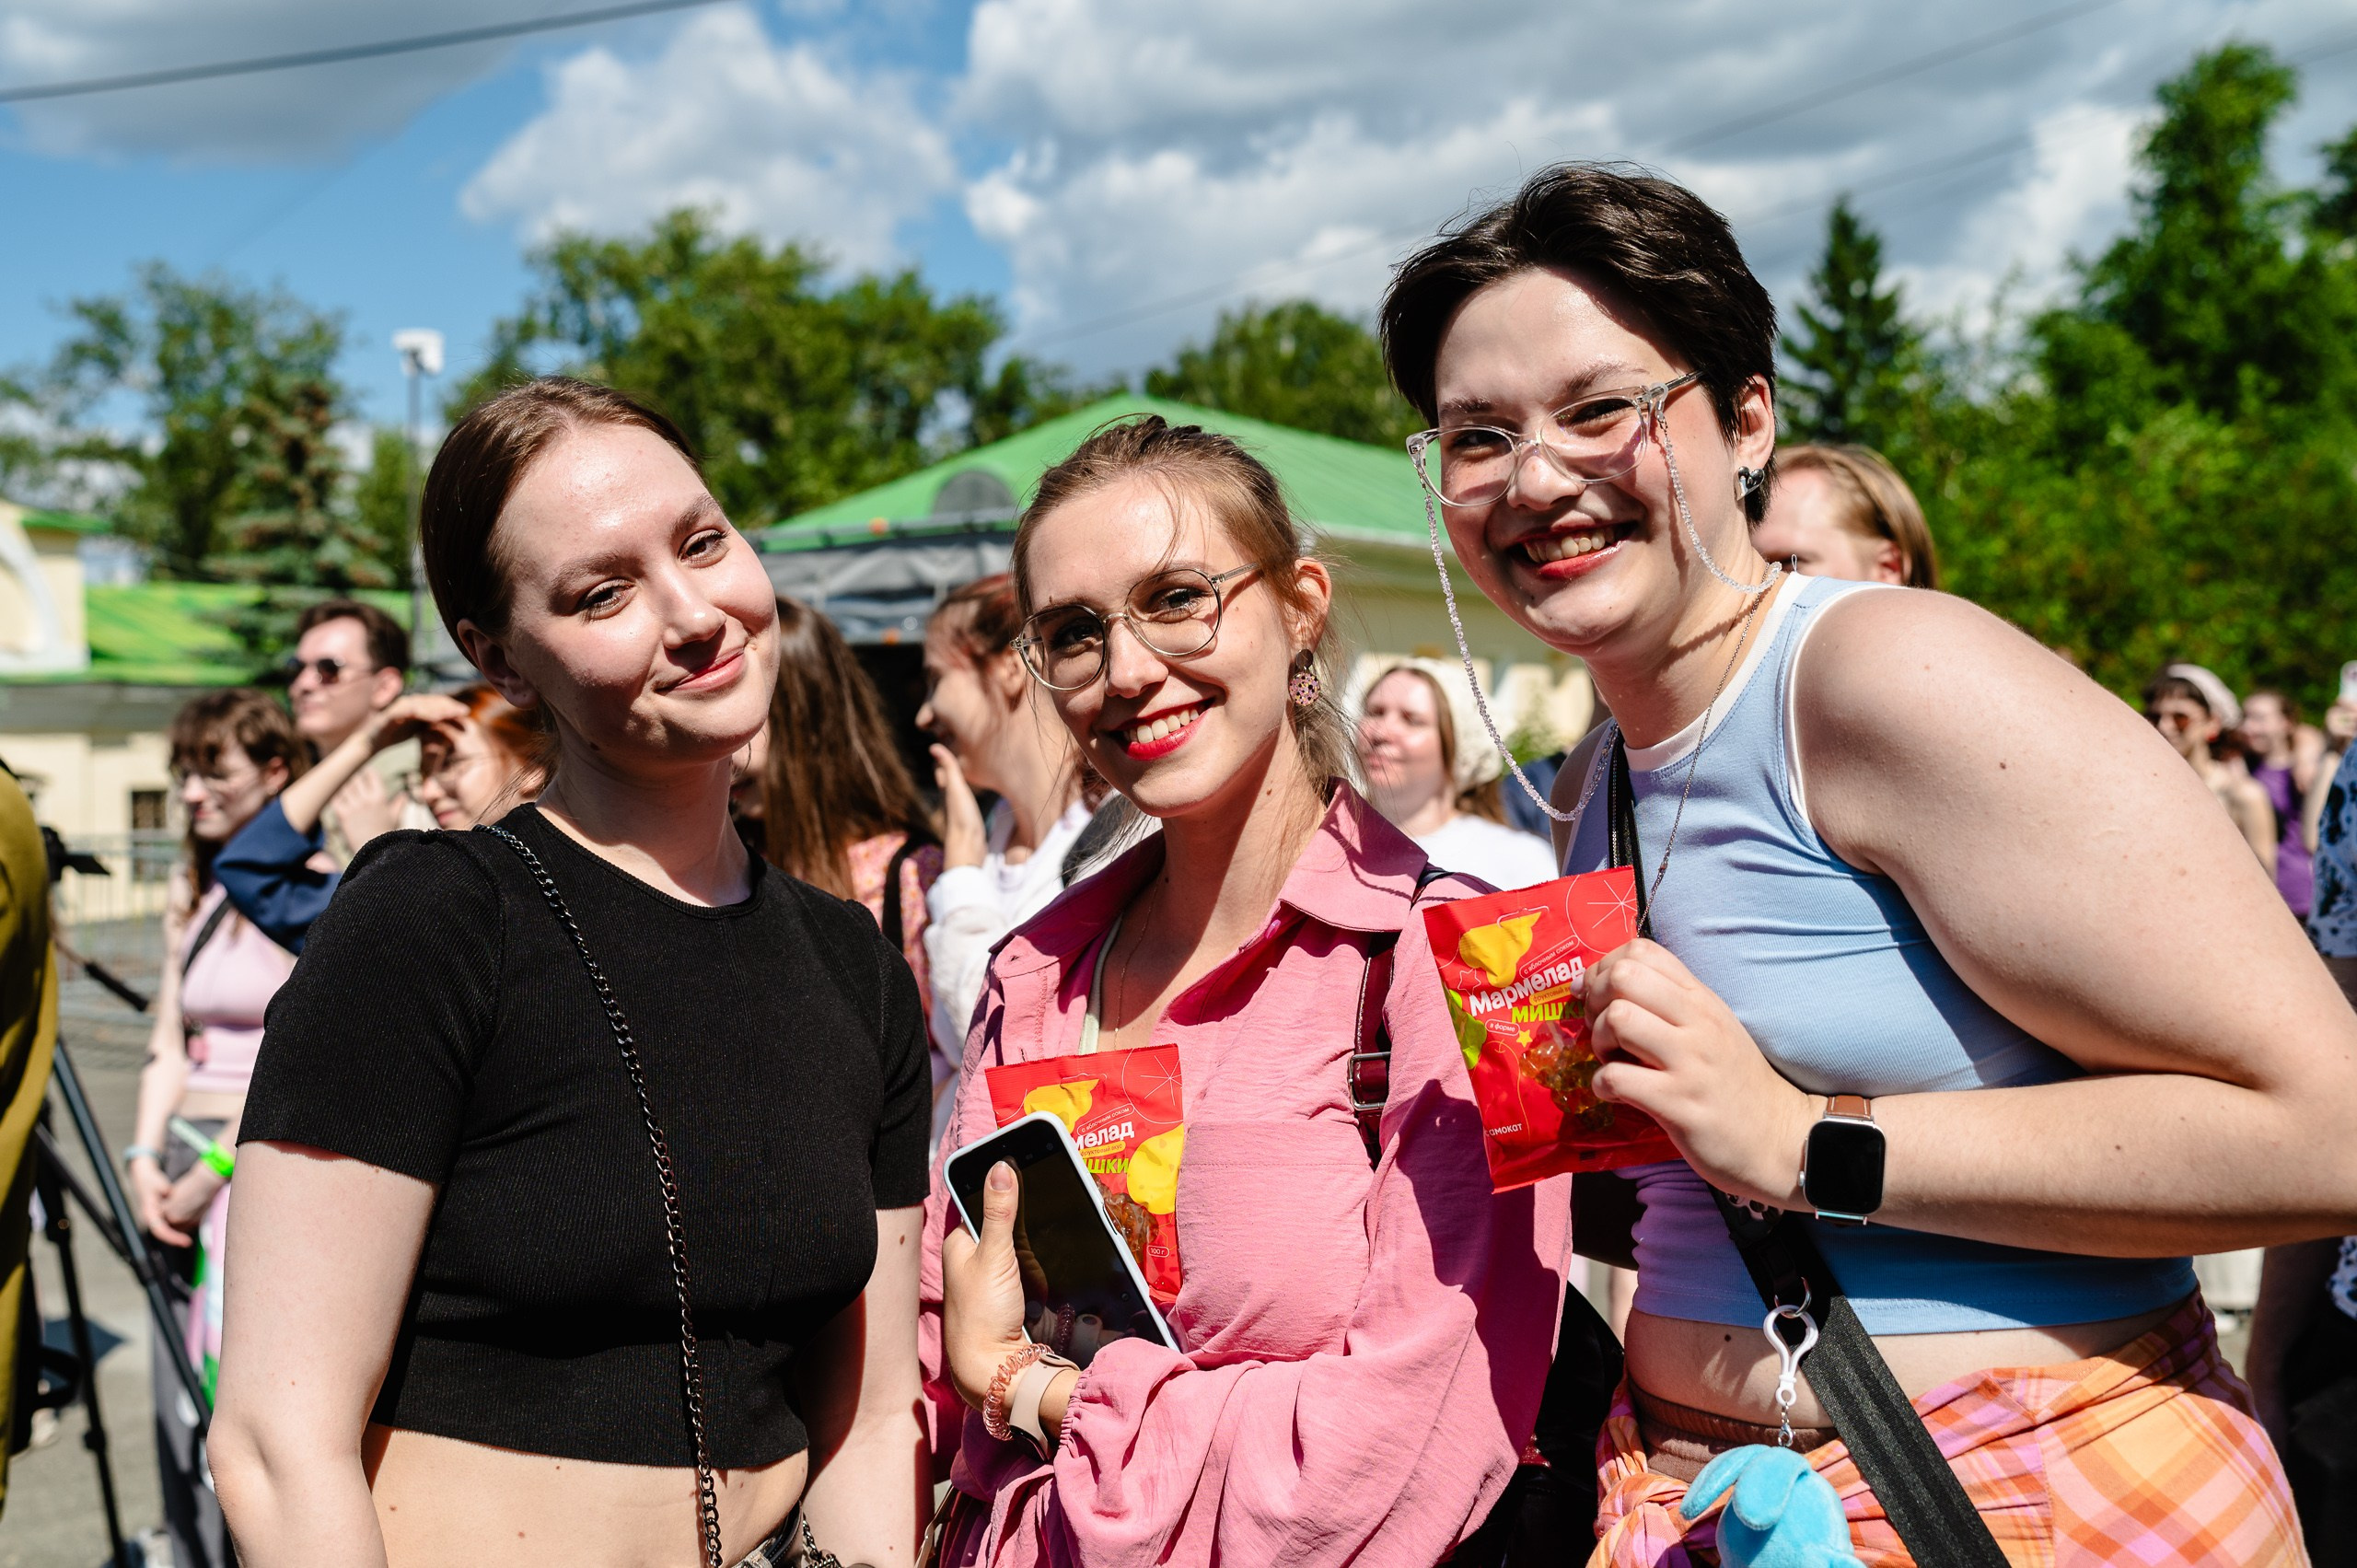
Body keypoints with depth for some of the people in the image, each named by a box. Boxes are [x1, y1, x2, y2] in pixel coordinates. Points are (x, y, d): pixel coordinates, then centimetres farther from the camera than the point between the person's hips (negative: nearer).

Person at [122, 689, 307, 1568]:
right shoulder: (191, 890, 15)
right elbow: (170, 1044, 14)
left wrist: (212, 1170, -13)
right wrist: (145, 1154, -1)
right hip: (187, 1164, 7)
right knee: (181, 1400, 9)